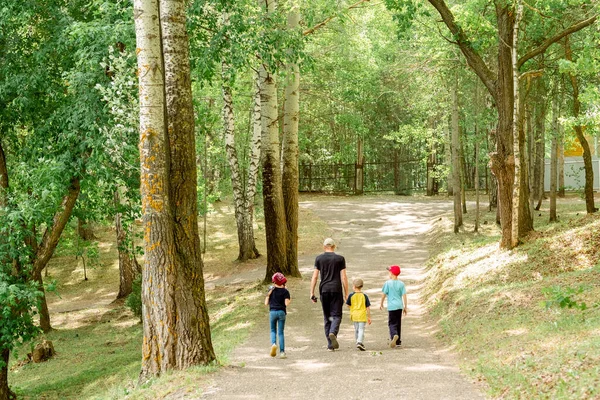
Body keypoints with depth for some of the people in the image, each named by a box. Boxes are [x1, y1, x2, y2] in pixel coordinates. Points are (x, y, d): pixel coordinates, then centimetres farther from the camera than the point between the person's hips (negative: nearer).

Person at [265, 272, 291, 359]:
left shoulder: (271, 290, 2)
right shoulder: (285, 291, -2)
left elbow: (266, 303, 2)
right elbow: (286, 303, -12)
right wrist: (290, 300, 9)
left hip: (272, 312, 0)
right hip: (282, 312, 0)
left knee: (273, 330, 16)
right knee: (280, 332, 5)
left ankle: (273, 343, -13)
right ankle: (282, 352, 0)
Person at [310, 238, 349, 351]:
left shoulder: (319, 259, 5)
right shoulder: (340, 259, 2)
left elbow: (314, 276, 0)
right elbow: (343, 277, -1)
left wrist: (312, 293, 4)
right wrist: (346, 294, 3)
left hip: (323, 290, 2)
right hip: (336, 290, -2)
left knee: (327, 316, 9)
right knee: (336, 315, 2)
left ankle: (330, 344, 7)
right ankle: (333, 333, -28)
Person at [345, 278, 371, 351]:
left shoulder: (351, 295, -2)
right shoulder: (364, 296, 0)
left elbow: (348, 305, 5)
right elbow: (368, 307, 1)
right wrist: (369, 317, 8)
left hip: (354, 315, 1)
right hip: (362, 315, -1)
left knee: (356, 329, 16)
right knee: (361, 329, -4)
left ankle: (358, 342, 24)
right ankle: (359, 342, -21)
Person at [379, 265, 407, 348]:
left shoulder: (388, 283, -6)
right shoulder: (401, 284, 3)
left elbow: (384, 295, -2)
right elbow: (404, 296, 2)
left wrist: (381, 304, 12)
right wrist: (405, 307, 9)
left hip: (391, 306, -4)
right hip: (400, 306, 4)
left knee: (392, 323, -3)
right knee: (398, 323, 14)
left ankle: (394, 335, -32)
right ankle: (398, 341, 19)